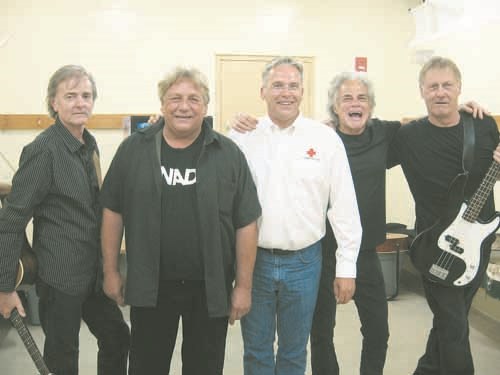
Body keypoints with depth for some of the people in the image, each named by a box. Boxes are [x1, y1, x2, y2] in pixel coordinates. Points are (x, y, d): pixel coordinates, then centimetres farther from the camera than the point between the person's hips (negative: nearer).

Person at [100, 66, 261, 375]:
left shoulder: (228, 154, -4)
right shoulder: (133, 149, -1)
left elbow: (246, 223, -3)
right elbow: (113, 211, 6)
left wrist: (244, 285, -3)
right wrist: (111, 271, 5)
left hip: (211, 287, 0)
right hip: (149, 285, 1)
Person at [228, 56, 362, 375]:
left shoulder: (326, 139, -3)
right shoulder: (242, 137, -2)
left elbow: (344, 207, -1)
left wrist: (347, 267, -2)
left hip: (304, 262, 0)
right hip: (253, 260, 0)